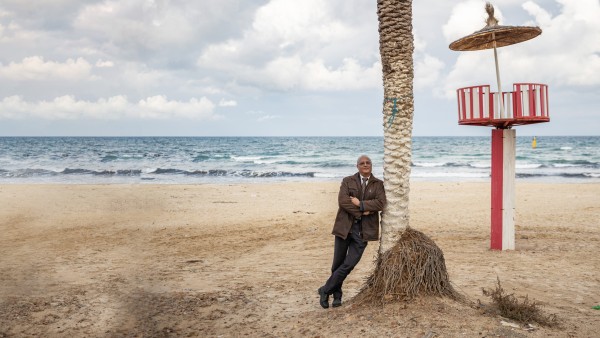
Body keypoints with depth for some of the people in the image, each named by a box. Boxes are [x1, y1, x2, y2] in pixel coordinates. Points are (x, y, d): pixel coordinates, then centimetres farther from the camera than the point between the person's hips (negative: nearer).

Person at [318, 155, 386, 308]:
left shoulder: (378, 184, 8)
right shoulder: (348, 181, 6)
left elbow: (380, 203, -8)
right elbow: (342, 201, -9)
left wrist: (360, 204, -14)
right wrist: (362, 212, -14)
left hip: (364, 229, 0)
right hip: (345, 226, 0)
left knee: (349, 264, -8)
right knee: (338, 264, 6)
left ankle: (325, 290, 9)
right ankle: (337, 294, 26)